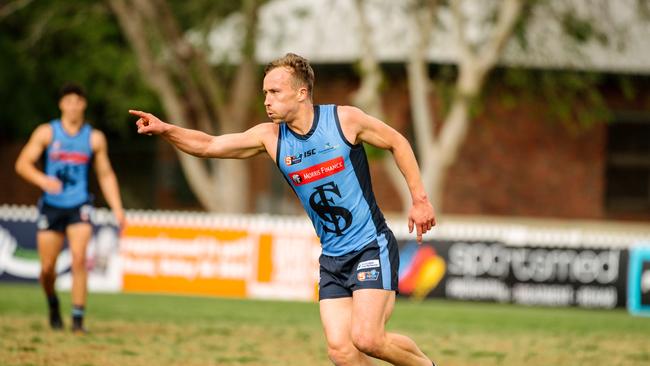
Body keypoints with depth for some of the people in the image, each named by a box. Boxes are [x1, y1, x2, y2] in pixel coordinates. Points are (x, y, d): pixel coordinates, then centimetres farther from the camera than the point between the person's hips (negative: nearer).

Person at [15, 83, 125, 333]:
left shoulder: (95, 138, 6)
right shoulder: (46, 133, 1)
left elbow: (106, 175, 14)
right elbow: (22, 164, -6)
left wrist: (117, 209, 5)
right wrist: (42, 180, -26)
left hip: (79, 207, 0)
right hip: (51, 206, 0)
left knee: (79, 259, -19)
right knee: (47, 267, 1)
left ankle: (78, 318, -16)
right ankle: (53, 305, 32)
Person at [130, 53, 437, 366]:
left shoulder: (344, 119, -10)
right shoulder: (270, 137, 0)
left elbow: (397, 143, 3)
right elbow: (208, 146, -2)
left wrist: (419, 199, 2)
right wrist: (165, 130, -18)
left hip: (372, 247, -4)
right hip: (332, 258, 5)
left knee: (366, 338, -19)